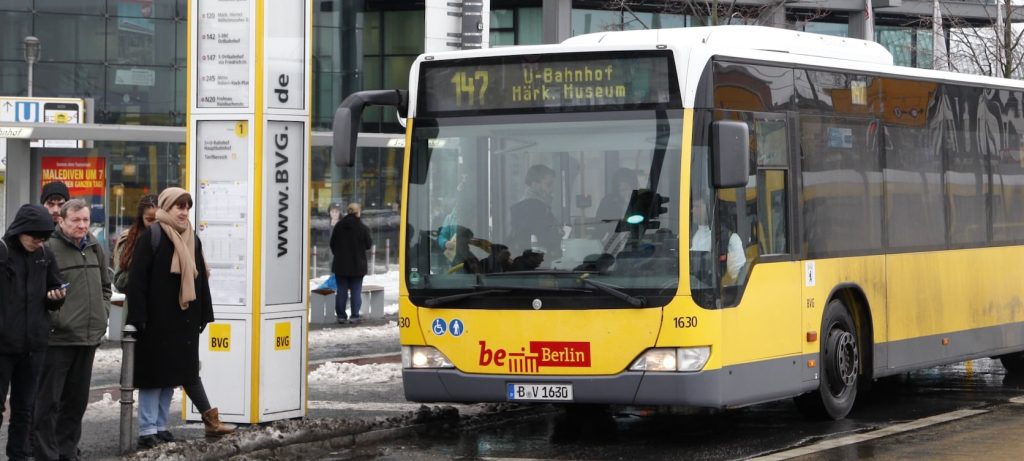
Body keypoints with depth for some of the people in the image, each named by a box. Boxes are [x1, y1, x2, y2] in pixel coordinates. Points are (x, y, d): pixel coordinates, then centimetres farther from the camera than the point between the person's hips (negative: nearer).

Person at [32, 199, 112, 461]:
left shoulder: (95, 249, 12)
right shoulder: (49, 248, -11)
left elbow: (105, 286, 24)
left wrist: (102, 315, 13)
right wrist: (54, 320, -16)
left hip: (88, 337, 7)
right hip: (58, 338, -7)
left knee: (77, 400, 13)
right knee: (49, 400, -3)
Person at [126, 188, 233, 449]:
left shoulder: (192, 240, 12)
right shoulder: (150, 237, -9)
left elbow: (201, 279, 16)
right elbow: (137, 280, -13)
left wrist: (204, 315, 11)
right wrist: (137, 318, -18)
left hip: (184, 319, 7)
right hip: (157, 318, -6)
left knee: (174, 372, 8)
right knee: (154, 372, -3)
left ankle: (160, 427, 15)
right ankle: (147, 430, 1)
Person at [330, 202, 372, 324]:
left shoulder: (338, 226, -2)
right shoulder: (362, 228, -12)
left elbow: (332, 244, 5)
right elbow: (368, 244, -6)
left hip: (341, 264, 2)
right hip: (357, 265, -2)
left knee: (341, 290, 8)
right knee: (356, 291, 5)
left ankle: (341, 315, 9)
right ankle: (354, 316, 2)